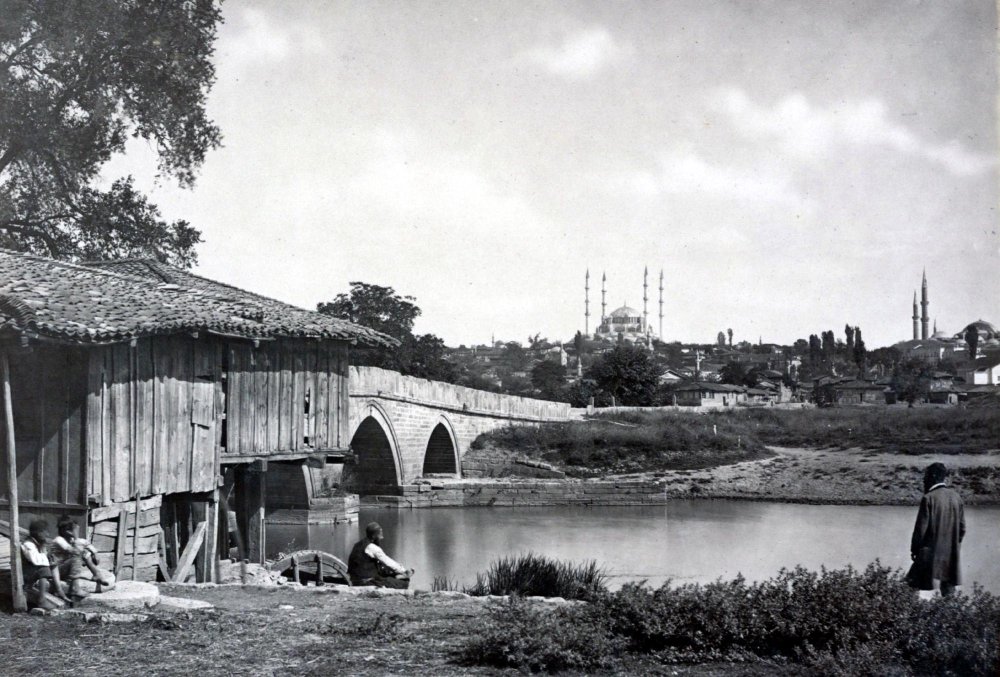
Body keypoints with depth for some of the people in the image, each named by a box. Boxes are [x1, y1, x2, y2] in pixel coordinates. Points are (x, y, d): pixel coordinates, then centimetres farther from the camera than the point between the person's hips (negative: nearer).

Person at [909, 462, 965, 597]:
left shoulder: (929, 498, -14)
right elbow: (962, 527, 8)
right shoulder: (955, 496, 3)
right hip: (951, 553, 6)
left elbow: (921, 527, -12)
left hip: (931, 552, -6)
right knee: (948, 590, 12)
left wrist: (914, 549, -1)